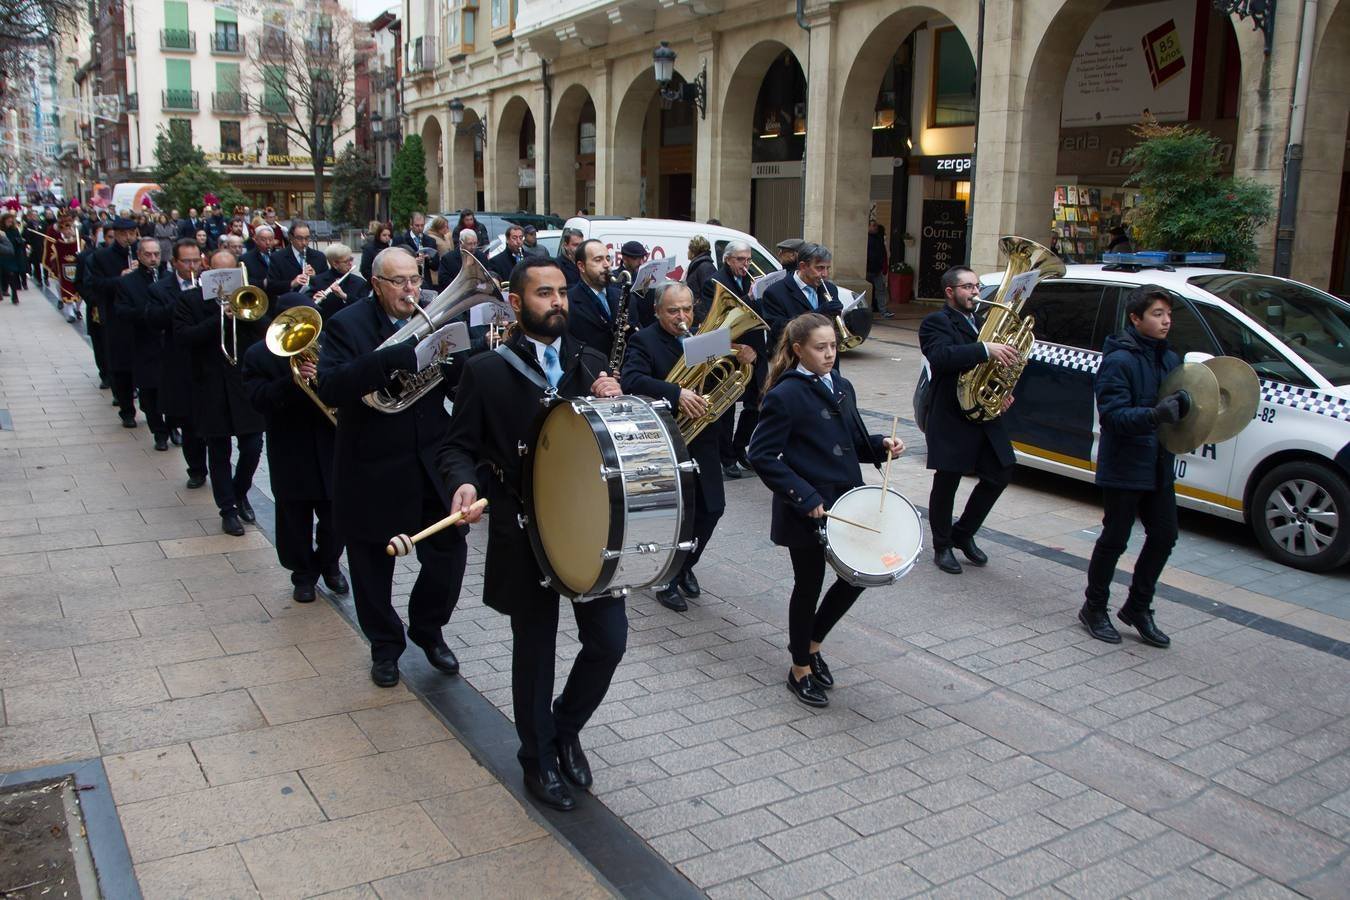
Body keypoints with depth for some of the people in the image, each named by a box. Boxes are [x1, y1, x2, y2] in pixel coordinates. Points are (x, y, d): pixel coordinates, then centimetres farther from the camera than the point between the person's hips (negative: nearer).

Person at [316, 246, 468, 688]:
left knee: (449, 551, 5)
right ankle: (385, 645, 32)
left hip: (431, 464, 3)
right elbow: (330, 388, -27)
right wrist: (401, 355, -36)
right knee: (373, 564, 11)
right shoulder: (347, 325, -10)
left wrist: (449, 358, -22)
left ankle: (427, 628, 31)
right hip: (373, 469, -3)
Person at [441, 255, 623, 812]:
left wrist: (613, 403, -12)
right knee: (534, 650, 10)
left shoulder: (591, 364, 8)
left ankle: (566, 727, 32)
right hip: (525, 532, -3)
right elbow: (459, 447, -3)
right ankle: (539, 759, 32)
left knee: (609, 640, 3)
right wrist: (465, 483, -24)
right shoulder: (487, 370, -3)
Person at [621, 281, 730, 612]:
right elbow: (631, 381, -28)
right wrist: (677, 394, -40)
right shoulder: (644, 341, -10)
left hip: (701, 441, 6)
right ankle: (666, 581, 23)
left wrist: (743, 360, -15)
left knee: (711, 508, 10)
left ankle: (684, 566, 34)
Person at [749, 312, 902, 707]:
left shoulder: (841, 387, 8)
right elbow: (762, 455, -18)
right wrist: (805, 497, -22)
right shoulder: (786, 395, -15)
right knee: (809, 586, 6)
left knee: (857, 576, 12)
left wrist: (881, 446, -4)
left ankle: (812, 643, 35)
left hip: (847, 500, 7)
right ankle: (800, 670, 26)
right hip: (806, 510, -7)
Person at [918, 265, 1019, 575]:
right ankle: (942, 546, 19)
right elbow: (941, 357, -27)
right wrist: (985, 349, -34)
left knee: (1000, 474, 9)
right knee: (947, 483, 3)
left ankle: (964, 534, 27)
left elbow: (999, 362, 22)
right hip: (951, 418, -7)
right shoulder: (935, 322, -8)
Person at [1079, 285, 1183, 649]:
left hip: (1158, 465, 7)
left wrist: (1182, 404, -8)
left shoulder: (1170, 359, 10)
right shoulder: (1119, 361, -14)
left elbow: (1175, 405, 15)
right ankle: (1094, 609, 20)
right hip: (1123, 466, -7)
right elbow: (1114, 415, -22)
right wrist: (1153, 414, -38)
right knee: (1115, 540, 2)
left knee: (1164, 535, 10)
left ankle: (1138, 608, 27)